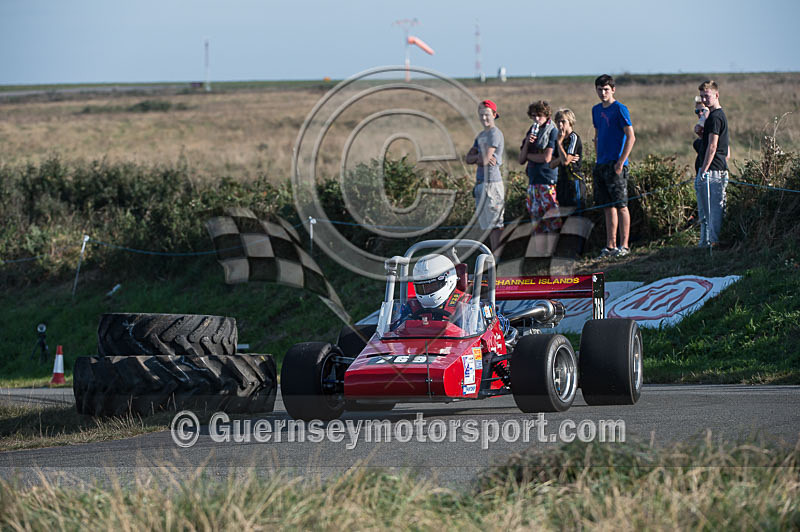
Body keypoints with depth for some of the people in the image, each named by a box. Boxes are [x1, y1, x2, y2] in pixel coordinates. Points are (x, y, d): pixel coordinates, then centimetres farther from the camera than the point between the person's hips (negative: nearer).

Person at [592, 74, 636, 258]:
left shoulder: (620, 109, -8)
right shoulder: (596, 110, 14)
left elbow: (631, 137, -12)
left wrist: (621, 162, -16)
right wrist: (598, 159, 15)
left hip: (615, 165, -7)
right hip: (601, 165, 7)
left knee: (621, 206, -4)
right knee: (608, 207, 8)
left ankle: (624, 246, -2)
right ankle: (610, 246, 11)